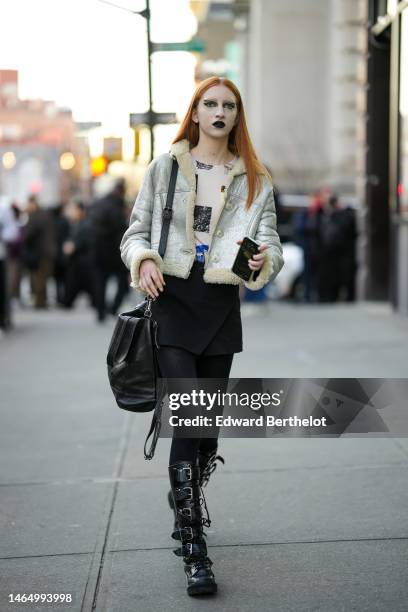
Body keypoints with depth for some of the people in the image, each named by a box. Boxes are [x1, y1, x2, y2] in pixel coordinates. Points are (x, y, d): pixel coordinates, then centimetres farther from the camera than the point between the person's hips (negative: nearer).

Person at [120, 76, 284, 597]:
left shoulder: (254, 179, 11)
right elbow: (136, 232, 9)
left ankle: (185, 513, 33)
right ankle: (194, 550, -12)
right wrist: (144, 259, -14)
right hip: (173, 299, -2)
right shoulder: (164, 168, 7)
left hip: (222, 304, 3)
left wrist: (264, 260, -18)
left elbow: (271, 243, 6)